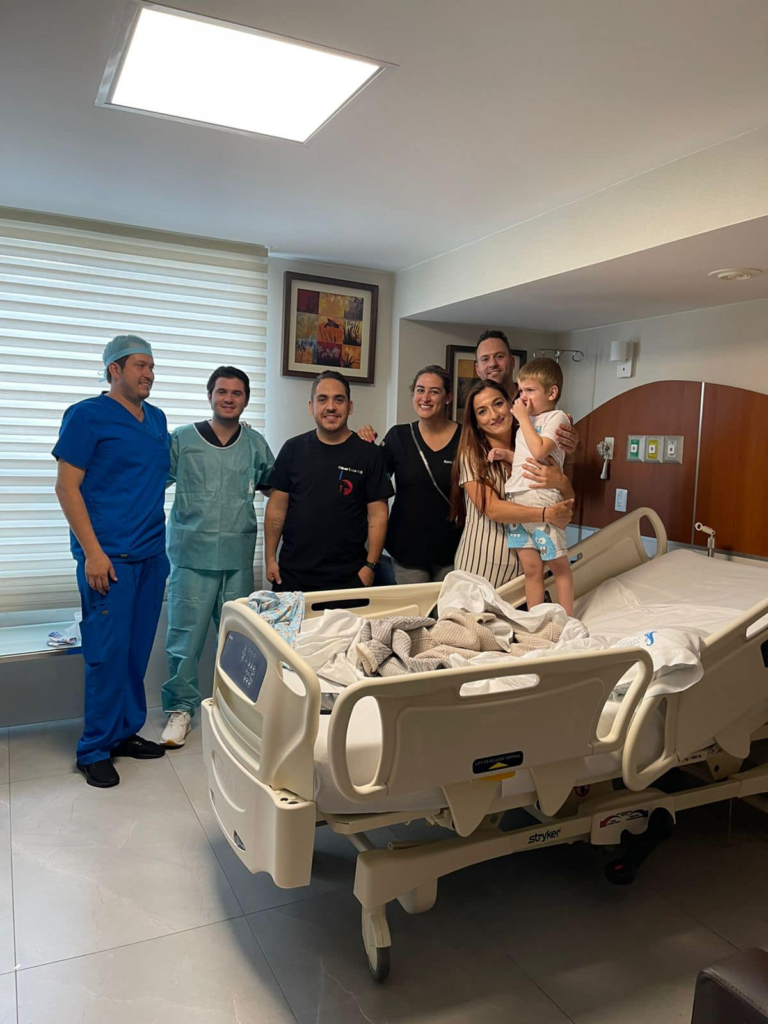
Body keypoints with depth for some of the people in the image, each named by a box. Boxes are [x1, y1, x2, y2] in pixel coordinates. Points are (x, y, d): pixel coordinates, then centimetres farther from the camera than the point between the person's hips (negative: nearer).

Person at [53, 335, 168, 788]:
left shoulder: (157, 419, 14)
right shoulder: (87, 415, -6)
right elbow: (67, 486, -9)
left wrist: (159, 531, 15)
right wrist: (92, 551, -15)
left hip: (152, 554, 7)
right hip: (109, 556, -6)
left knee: (138, 649, 12)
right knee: (108, 652, -3)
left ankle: (126, 732, 25)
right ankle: (95, 749, 11)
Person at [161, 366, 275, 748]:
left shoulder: (255, 444, 9)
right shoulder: (181, 440, 1)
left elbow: (273, 484, 21)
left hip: (238, 557, 3)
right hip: (192, 555, -2)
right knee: (186, 636, 0)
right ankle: (181, 708, 17)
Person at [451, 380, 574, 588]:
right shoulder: (471, 455, -7)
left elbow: (567, 504, 1)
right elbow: (492, 509, -18)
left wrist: (561, 482, -20)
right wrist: (547, 514, -27)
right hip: (481, 564, -3)